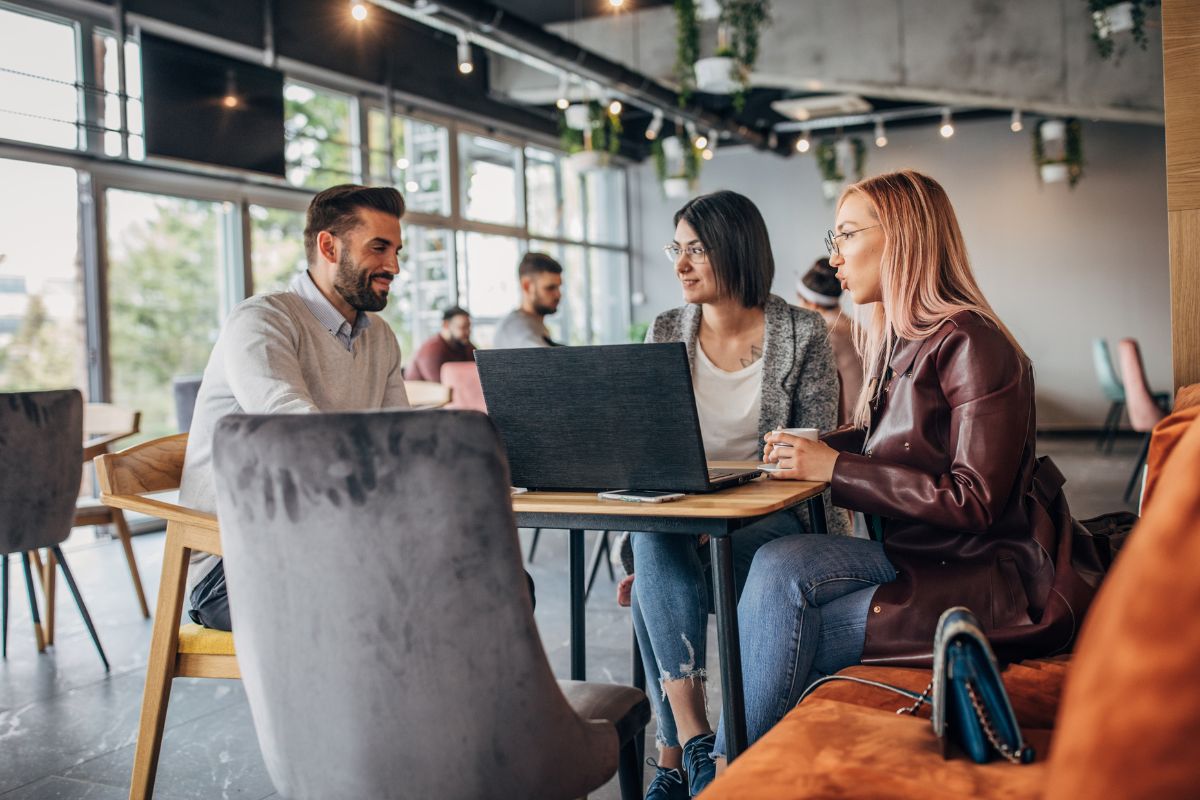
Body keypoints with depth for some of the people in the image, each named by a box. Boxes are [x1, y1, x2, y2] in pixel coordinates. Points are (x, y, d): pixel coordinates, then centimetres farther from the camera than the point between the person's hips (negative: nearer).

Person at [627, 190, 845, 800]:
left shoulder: (802, 333, 0)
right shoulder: (666, 332, 10)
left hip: (770, 515, -3)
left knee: (655, 592, -31)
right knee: (654, 544, -33)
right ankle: (693, 742, -30)